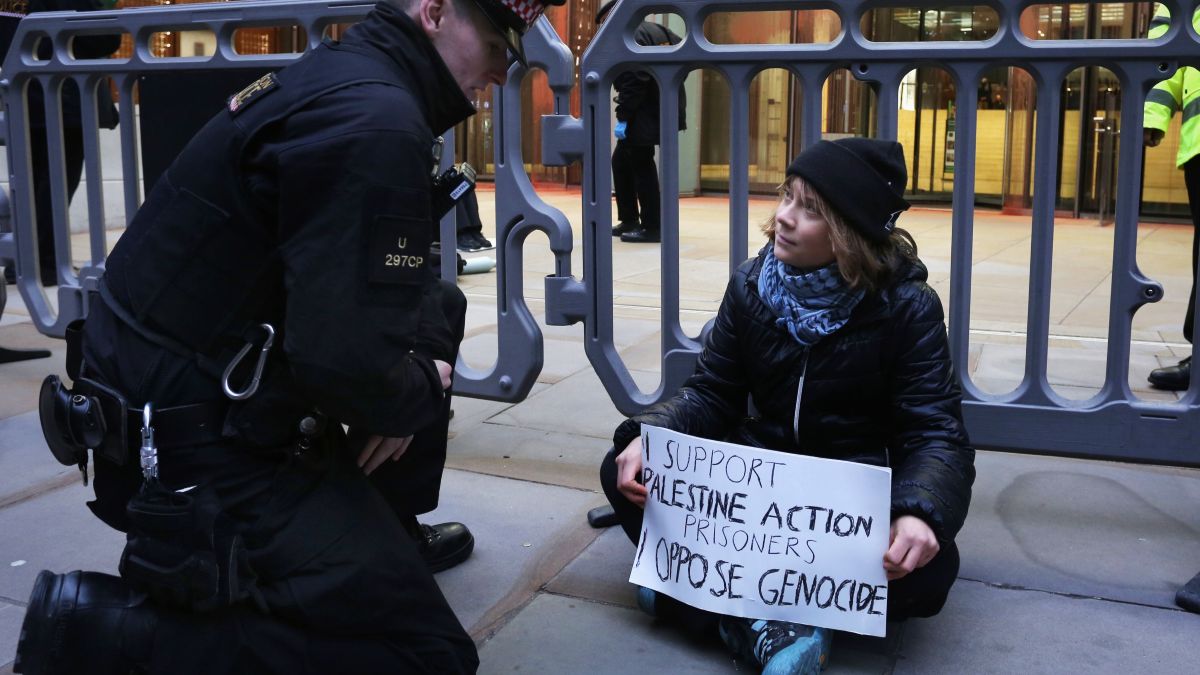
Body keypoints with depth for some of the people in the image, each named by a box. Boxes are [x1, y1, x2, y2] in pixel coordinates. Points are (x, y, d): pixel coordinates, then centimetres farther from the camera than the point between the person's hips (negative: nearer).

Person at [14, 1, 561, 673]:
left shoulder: (341, 78, 9)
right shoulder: (373, 120, -22)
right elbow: (346, 358, -29)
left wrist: (421, 367, 3)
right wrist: (419, 395, -8)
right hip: (203, 448, -10)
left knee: (437, 310, 19)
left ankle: (383, 534, 28)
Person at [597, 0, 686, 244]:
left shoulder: (629, 36, -11)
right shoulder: (656, 30, 18)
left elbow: (633, 81, -20)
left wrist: (623, 117, -19)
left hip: (645, 114, -10)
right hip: (660, 109, 10)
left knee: (641, 167, -4)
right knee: (621, 161, 16)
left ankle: (653, 228, 0)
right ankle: (629, 220, 21)